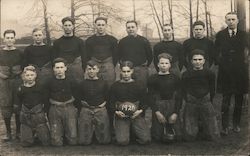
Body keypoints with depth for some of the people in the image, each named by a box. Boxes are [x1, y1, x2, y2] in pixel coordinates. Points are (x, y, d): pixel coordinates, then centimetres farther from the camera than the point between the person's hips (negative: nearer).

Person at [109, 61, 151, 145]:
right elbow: (111, 102, 9)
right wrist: (116, 111, -8)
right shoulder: (115, 86, 8)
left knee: (146, 139, -15)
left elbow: (145, 101, 9)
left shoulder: (139, 86, 9)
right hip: (121, 116, -1)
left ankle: (135, 130, 17)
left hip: (136, 115, 1)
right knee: (122, 141, -20)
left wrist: (140, 110, -8)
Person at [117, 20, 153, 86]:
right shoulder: (122, 42, 9)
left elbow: (150, 56, 9)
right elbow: (119, 56, 18)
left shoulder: (144, 41, 3)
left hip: (141, 70, -1)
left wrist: (145, 66, 5)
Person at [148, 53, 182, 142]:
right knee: (157, 137, -3)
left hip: (172, 108, 0)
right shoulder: (152, 79, 5)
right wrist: (157, 112, -11)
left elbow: (178, 97, 4)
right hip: (157, 107, 0)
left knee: (170, 138, -6)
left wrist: (176, 113, -8)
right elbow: (151, 97, 0)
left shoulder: (175, 79, 7)